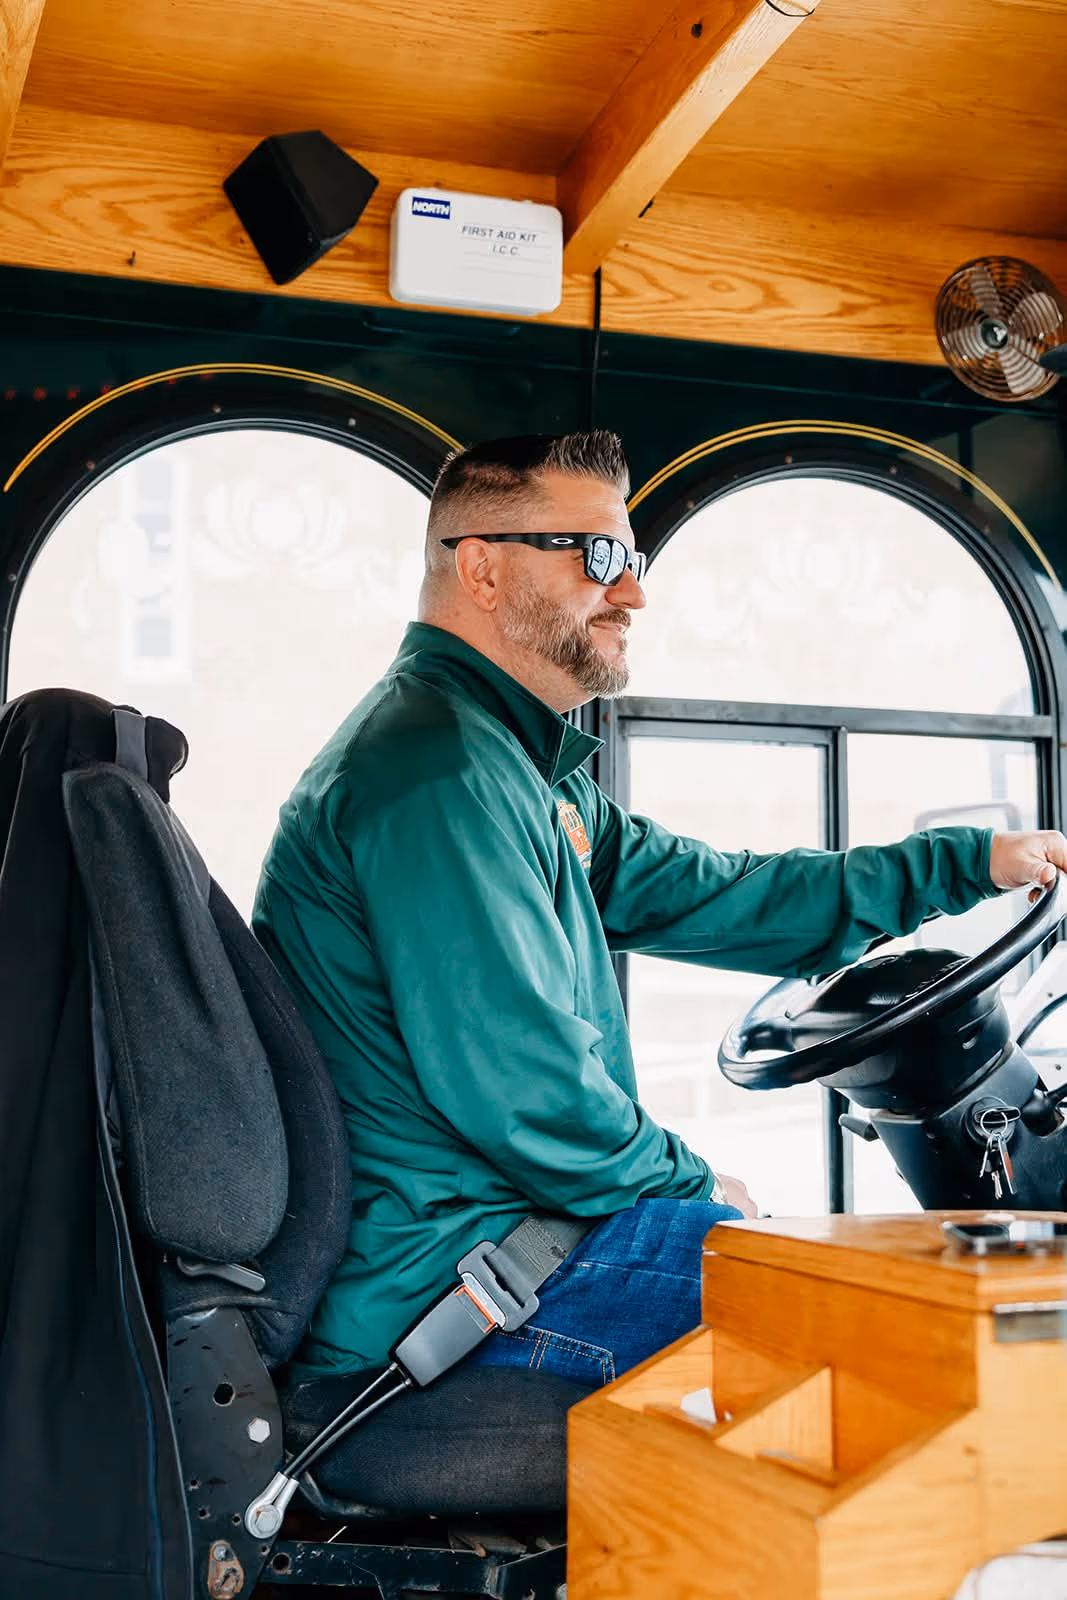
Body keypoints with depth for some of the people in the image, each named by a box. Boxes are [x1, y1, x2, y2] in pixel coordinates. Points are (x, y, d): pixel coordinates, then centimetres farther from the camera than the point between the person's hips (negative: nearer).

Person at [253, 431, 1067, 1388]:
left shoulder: (520, 768, 15)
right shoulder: (441, 772, -20)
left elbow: (698, 894, 15)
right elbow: (521, 1087, -25)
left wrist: (971, 863, 16)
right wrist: (693, 1186, -8)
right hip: (440, 1269, -10)